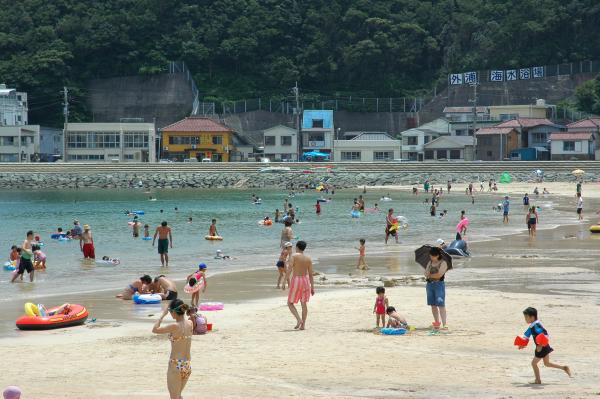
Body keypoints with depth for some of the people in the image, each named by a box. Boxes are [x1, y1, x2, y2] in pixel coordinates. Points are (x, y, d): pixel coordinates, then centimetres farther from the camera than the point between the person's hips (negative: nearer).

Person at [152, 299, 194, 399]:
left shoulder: (174, 326, -19)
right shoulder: (190, 323, 0)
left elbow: (155, 330, -8)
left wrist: (163, 315, -1)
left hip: (176, 365, -7)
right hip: (187, 365, 7)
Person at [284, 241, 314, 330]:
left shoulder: (294, 256, -8)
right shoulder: (308, 259, 5)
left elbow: (289, 270, -17)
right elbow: (310, 274, 5)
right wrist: (312, 287, 9)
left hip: (296, 280, -4)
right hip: (305, 280, 4)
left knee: (290, 303, 7)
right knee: (304, 303, 11)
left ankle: (299, 319, -13)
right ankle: (303, 324, 7)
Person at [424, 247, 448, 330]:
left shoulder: (443, 263, -4)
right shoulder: (430, 262, 15)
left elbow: (439, 275, -14)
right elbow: (426, 274, 8)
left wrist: (430, 275, 1)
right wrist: (435, 275, -10)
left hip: (439, 284, -6)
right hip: (430, 285, 6)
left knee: (441, 304, -13)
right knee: (433, 305, 7)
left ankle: (444, 324, -16)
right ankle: (437, 322, 16)